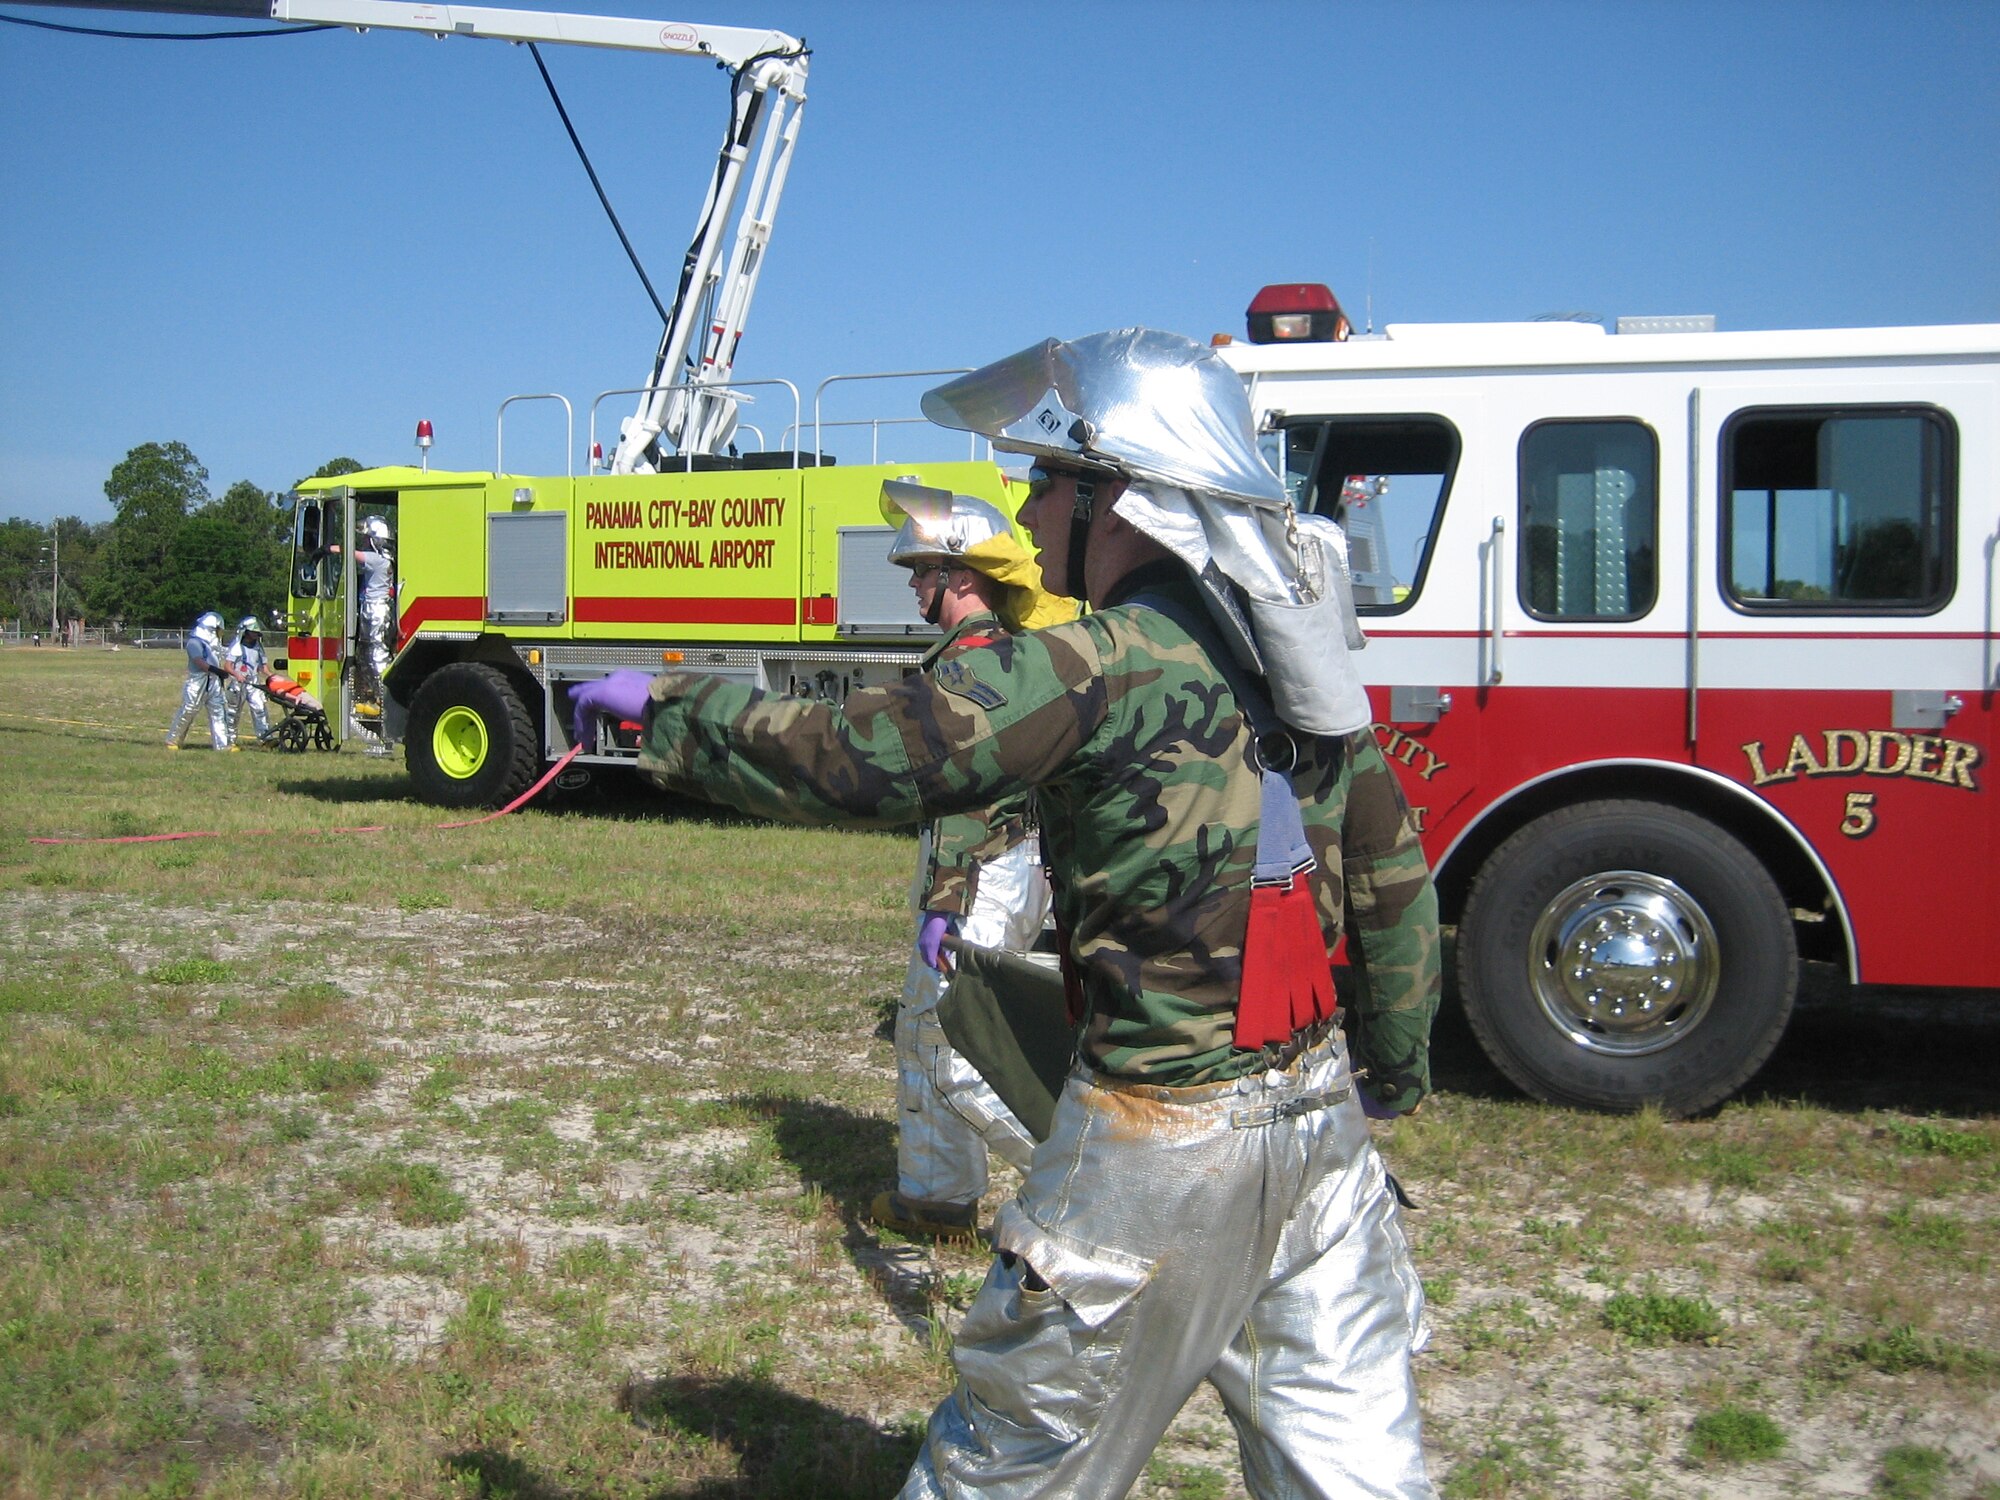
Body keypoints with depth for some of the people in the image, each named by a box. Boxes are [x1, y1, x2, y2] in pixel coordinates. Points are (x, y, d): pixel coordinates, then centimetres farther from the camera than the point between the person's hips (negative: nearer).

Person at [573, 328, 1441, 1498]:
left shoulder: (1102, 668, -19)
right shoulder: (1301, 654, 5)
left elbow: (849, 757, -17)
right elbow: (1396, 876, 12)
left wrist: (664, 705, -2)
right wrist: (1397, 1064, 24)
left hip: (1165, 1142, -7)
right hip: (1319, 1112, 8)